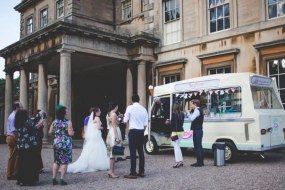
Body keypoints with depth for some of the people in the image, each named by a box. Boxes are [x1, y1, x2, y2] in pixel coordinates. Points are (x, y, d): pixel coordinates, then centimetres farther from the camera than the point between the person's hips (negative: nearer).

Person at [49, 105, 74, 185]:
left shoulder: (54, 122, 2)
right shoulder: (68, 122, -12)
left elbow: (50, 132, 4)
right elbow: (71, 133, -17)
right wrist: (73, 131, 4)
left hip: (56, 142, 5)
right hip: (65, 143, -5)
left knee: (56, 161, 14)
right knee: (64, 161, 3)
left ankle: (54, 179, 15)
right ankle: (62, 179, 4)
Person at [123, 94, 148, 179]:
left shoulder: (130, 107, -8)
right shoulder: (143, 109, 5)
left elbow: (125, 120, -7)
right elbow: (145, 124, 6)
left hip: (133, 131, -5)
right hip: (141, 131, 5)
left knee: (133, 152, -4)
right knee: (141, 152, 12)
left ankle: (133, 173, -3)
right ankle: (141, 172, 17)